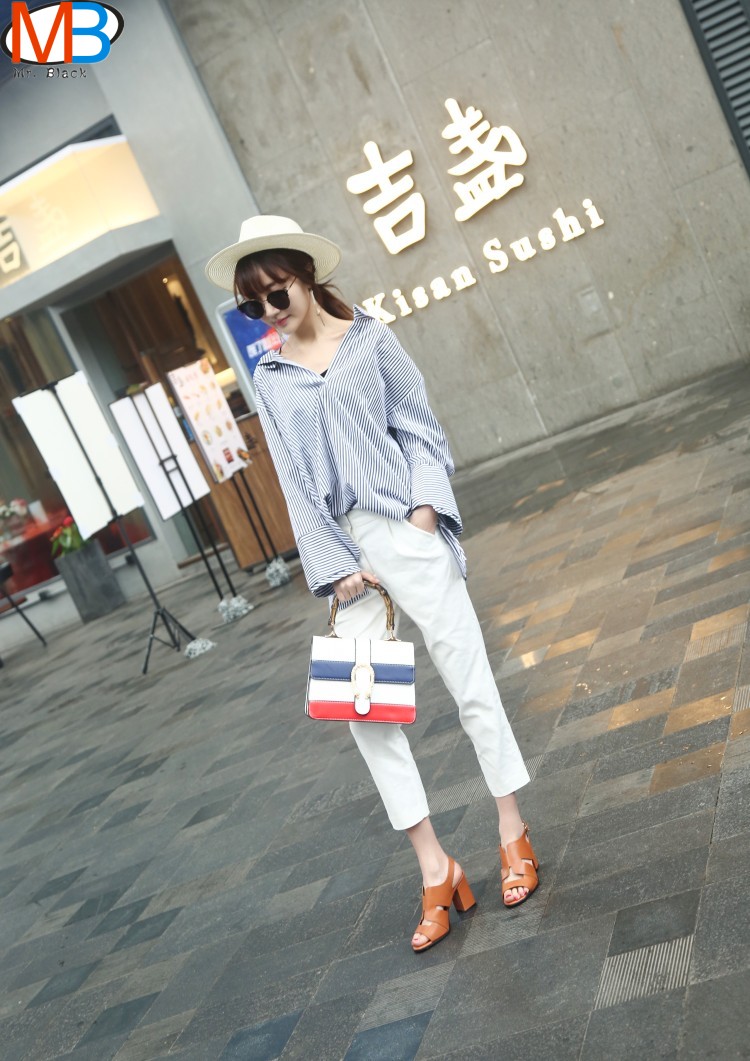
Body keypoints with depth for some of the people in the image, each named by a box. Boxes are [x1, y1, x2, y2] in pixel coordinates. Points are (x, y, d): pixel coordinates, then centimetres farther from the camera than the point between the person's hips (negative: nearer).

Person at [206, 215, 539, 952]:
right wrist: (337, 566, -5)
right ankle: (436, 871, 13)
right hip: (343, 547, 3)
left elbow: (420, 430, 3)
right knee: (364, 707, 0)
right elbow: (296, 483, 4)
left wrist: (425, 507, -13)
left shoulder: (370, 341, 4)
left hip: (406, 533, -3)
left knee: (469, 681, 2)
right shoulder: (269, 380, 9)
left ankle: (512, 832, 23)